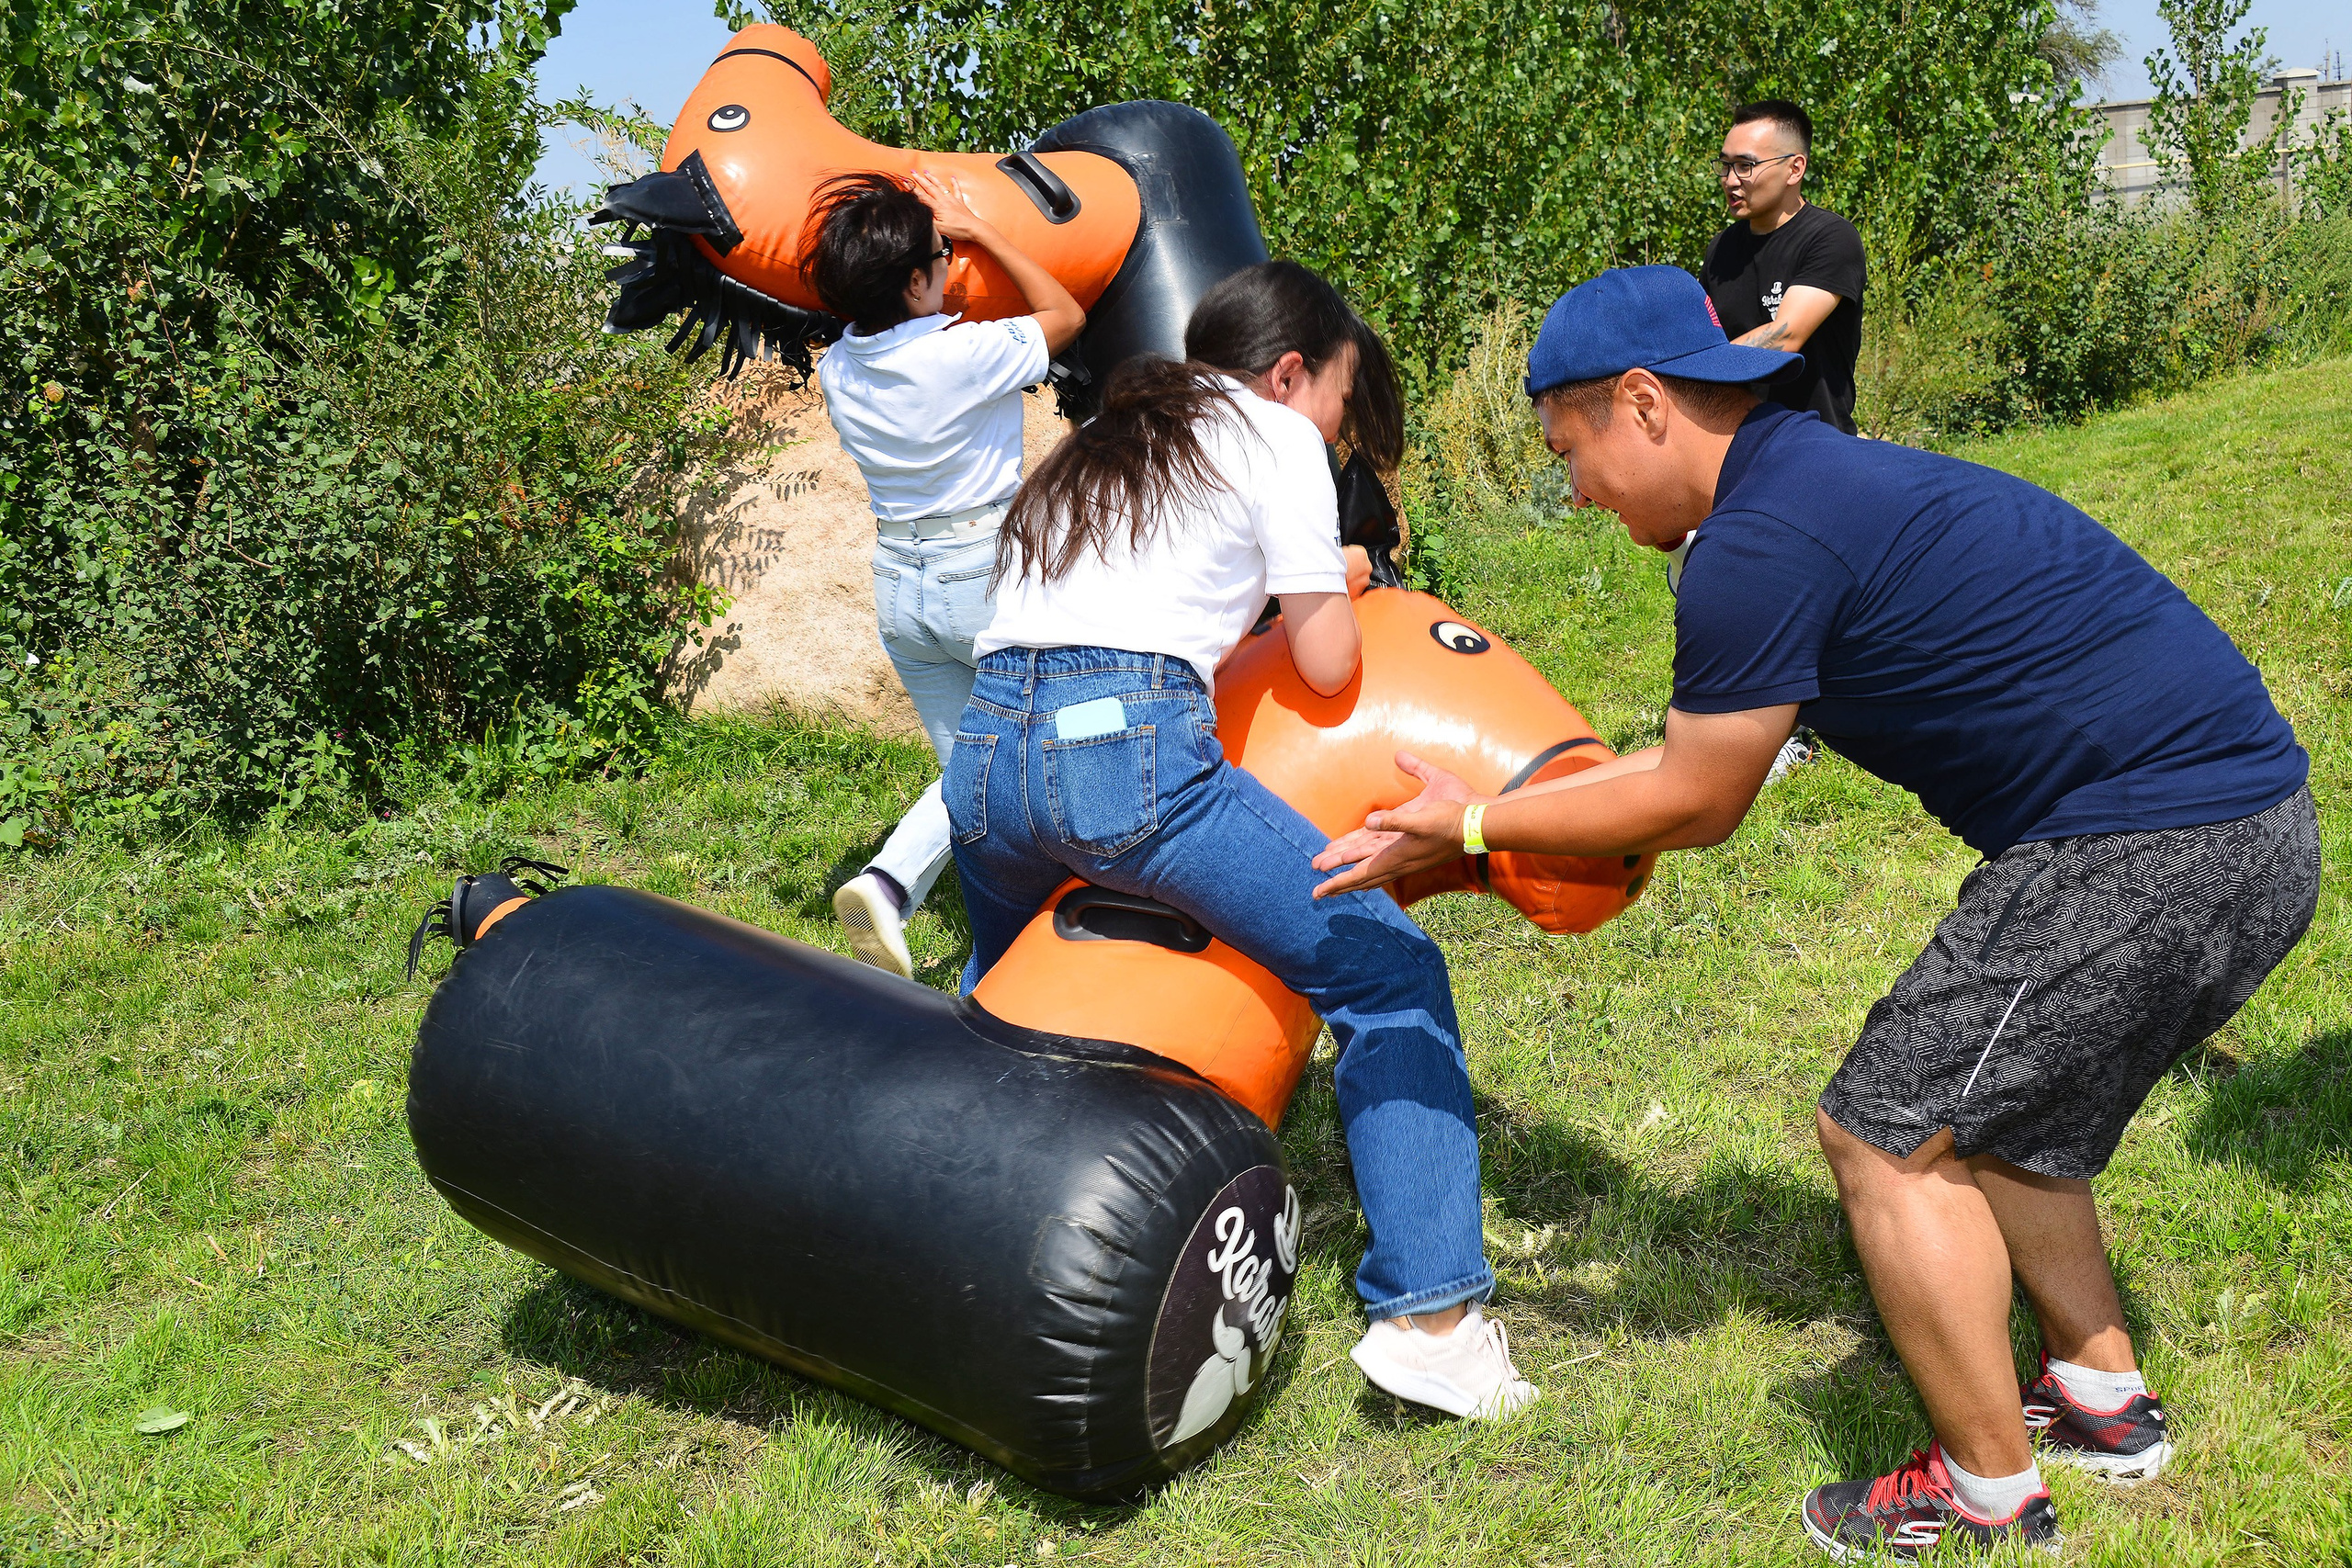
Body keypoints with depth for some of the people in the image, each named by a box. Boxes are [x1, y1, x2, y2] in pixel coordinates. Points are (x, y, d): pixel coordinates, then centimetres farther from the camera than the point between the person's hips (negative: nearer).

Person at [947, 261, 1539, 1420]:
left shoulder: (1101, 444, 30)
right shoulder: (1272, 435, 10)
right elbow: (1326, 663, 7)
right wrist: (1337, 583, 26)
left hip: (985, 746, 8)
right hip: (1131, 747, -7)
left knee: (1001, 983, 36)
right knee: (1387, 970, 1)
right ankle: (1426, 1314, -7)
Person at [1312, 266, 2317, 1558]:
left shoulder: (1760, 545, -16)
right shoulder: (1817, 477, 17)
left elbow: (1693, 805, -6)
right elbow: (1700, 757, 23)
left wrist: (1475, 824, 4)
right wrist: (1487, 805, 26)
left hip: (2156, 854, -10)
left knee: (1892, 1130, -1)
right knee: (1984, 1102, 24)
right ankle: (2103, 1399, 36)